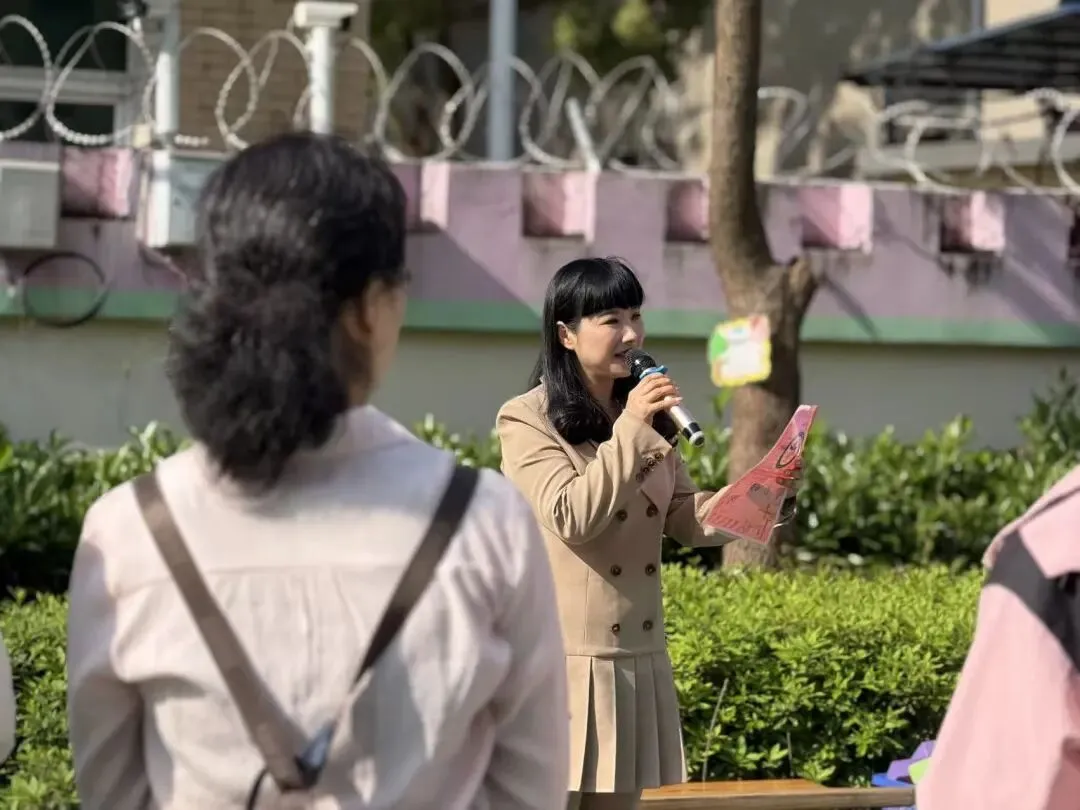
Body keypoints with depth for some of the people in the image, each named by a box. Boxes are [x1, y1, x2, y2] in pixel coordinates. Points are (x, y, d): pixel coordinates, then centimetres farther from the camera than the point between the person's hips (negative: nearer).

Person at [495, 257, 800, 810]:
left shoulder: (645, 418, 14)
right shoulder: (527, 420, -6)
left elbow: (689, 519, 9)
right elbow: (572, 517, -17)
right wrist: (629, 432, -19)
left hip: (636, 657, 7)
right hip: (563, 658, -6)